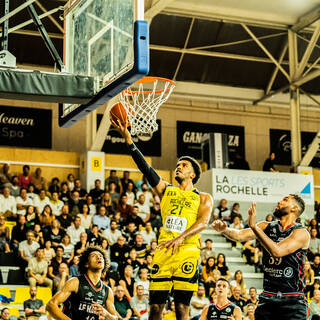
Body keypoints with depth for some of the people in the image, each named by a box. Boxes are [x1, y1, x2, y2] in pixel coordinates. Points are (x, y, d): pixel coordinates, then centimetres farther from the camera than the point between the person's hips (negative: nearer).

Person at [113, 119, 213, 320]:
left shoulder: (203, 198, 11)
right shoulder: (165, 190, 19)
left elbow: (203, 222, -6)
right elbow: (145, 168, 7)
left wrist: (180, 238, -24)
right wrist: (128, 138, -4)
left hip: (187, 251, -3)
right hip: (163, 251, 3)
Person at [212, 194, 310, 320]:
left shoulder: (301, 233, -7)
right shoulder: (266, 227, 10)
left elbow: (277, 251, -22)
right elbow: (240, 235, -4)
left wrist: (254, 226, -25)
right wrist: (225, 229, -25)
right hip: (267, 297, 4)